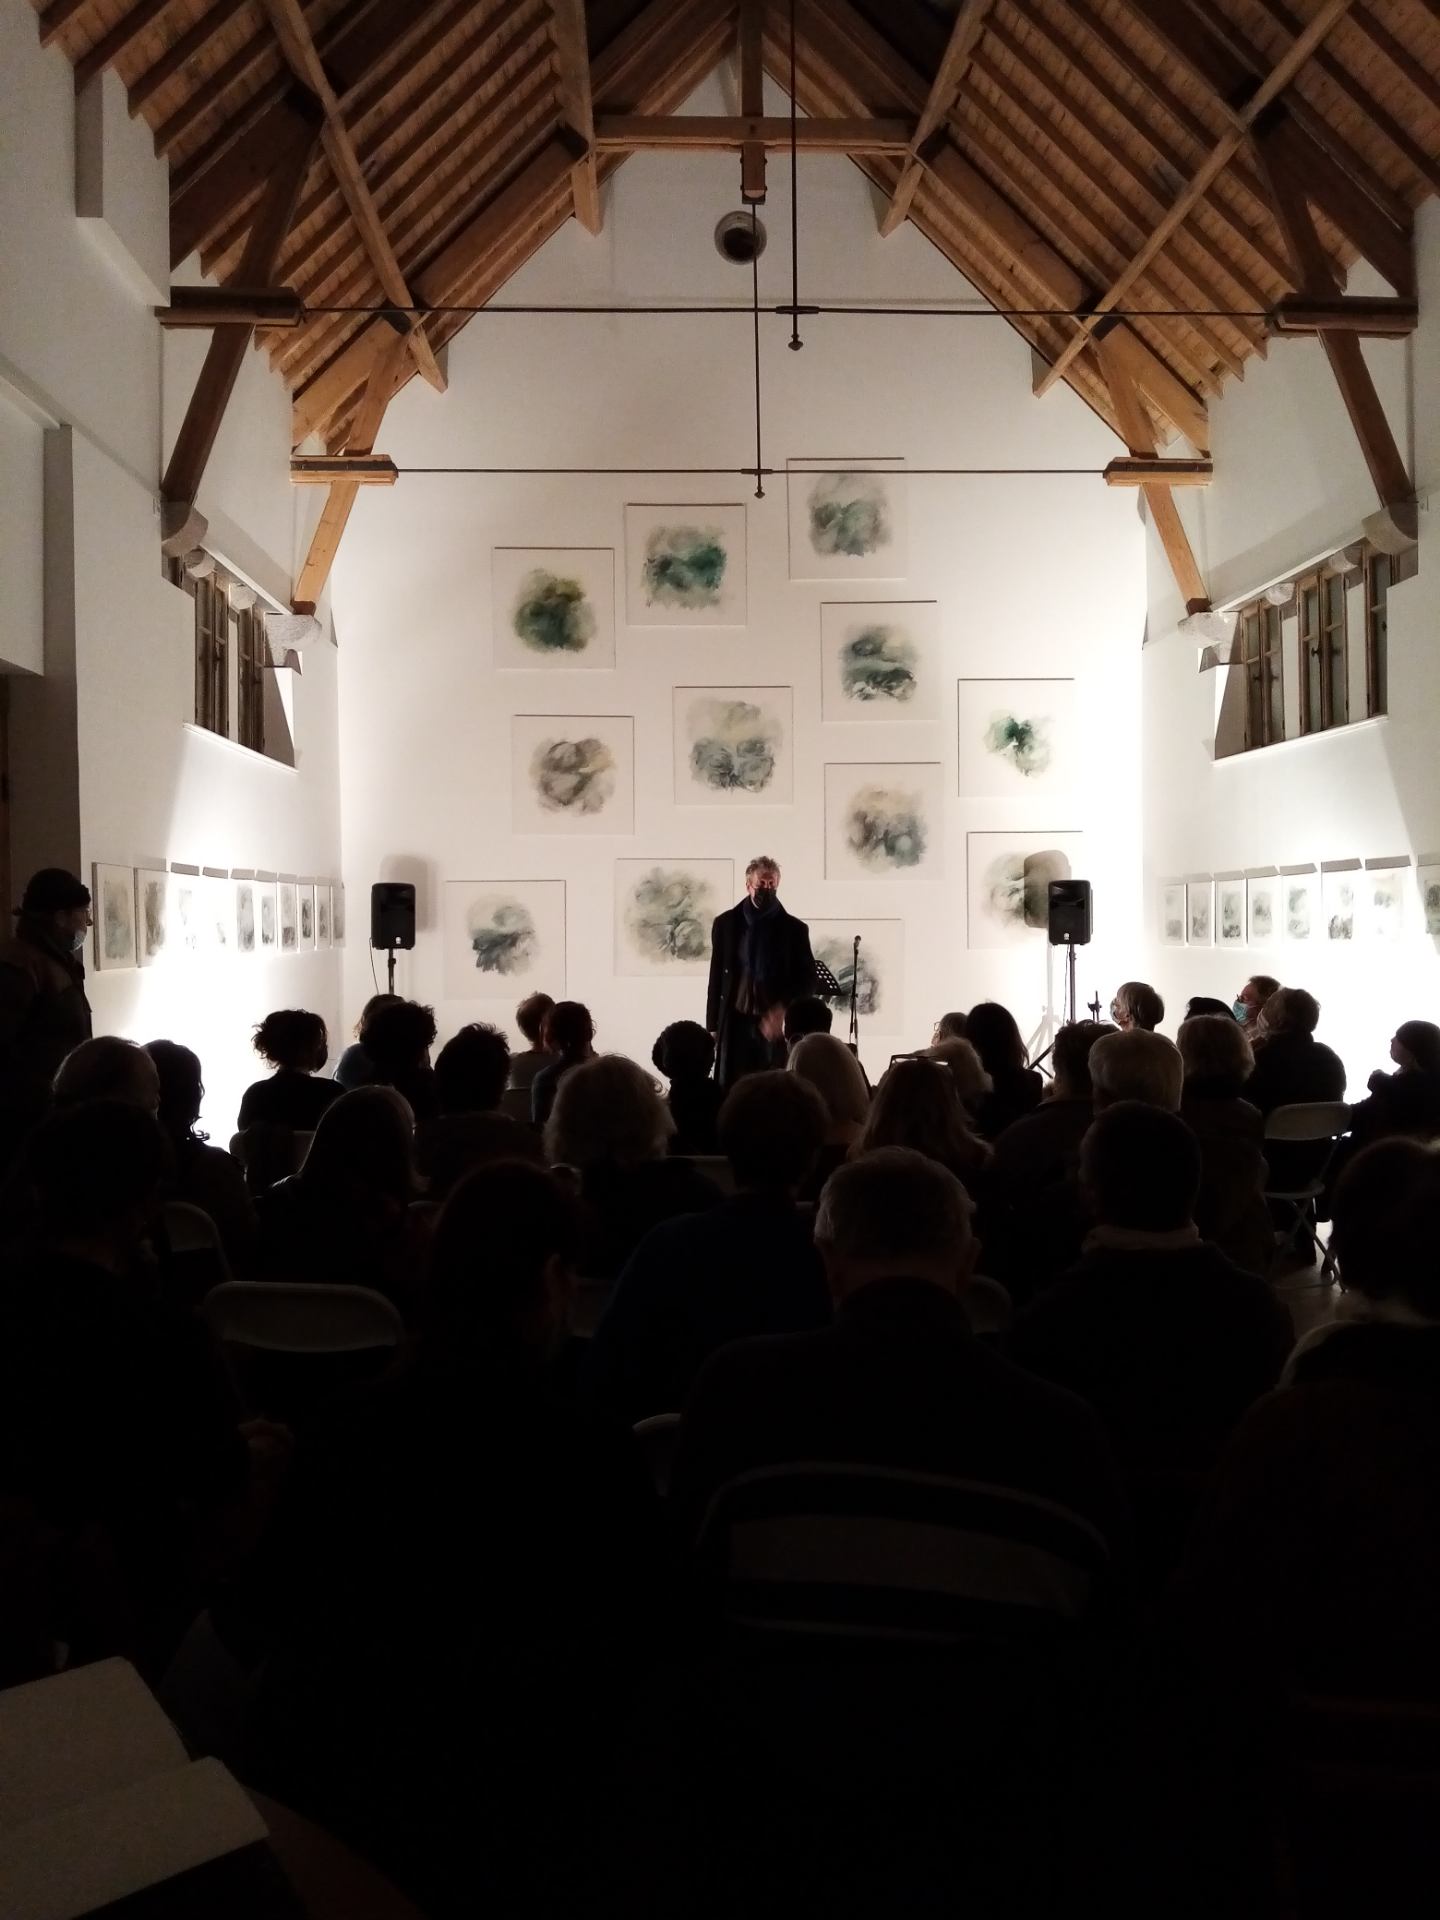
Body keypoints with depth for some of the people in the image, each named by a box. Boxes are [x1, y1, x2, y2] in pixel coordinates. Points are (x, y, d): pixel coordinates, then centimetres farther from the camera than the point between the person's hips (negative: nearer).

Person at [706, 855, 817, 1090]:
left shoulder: (795, 929, 2)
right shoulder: (725, 924, 6)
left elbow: (808, 980, 3)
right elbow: (717, 978, 9)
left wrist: (782, 1010, -12)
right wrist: (713, 1026, 7)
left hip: (776, 1026, -1)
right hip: (735, 1023, 1)